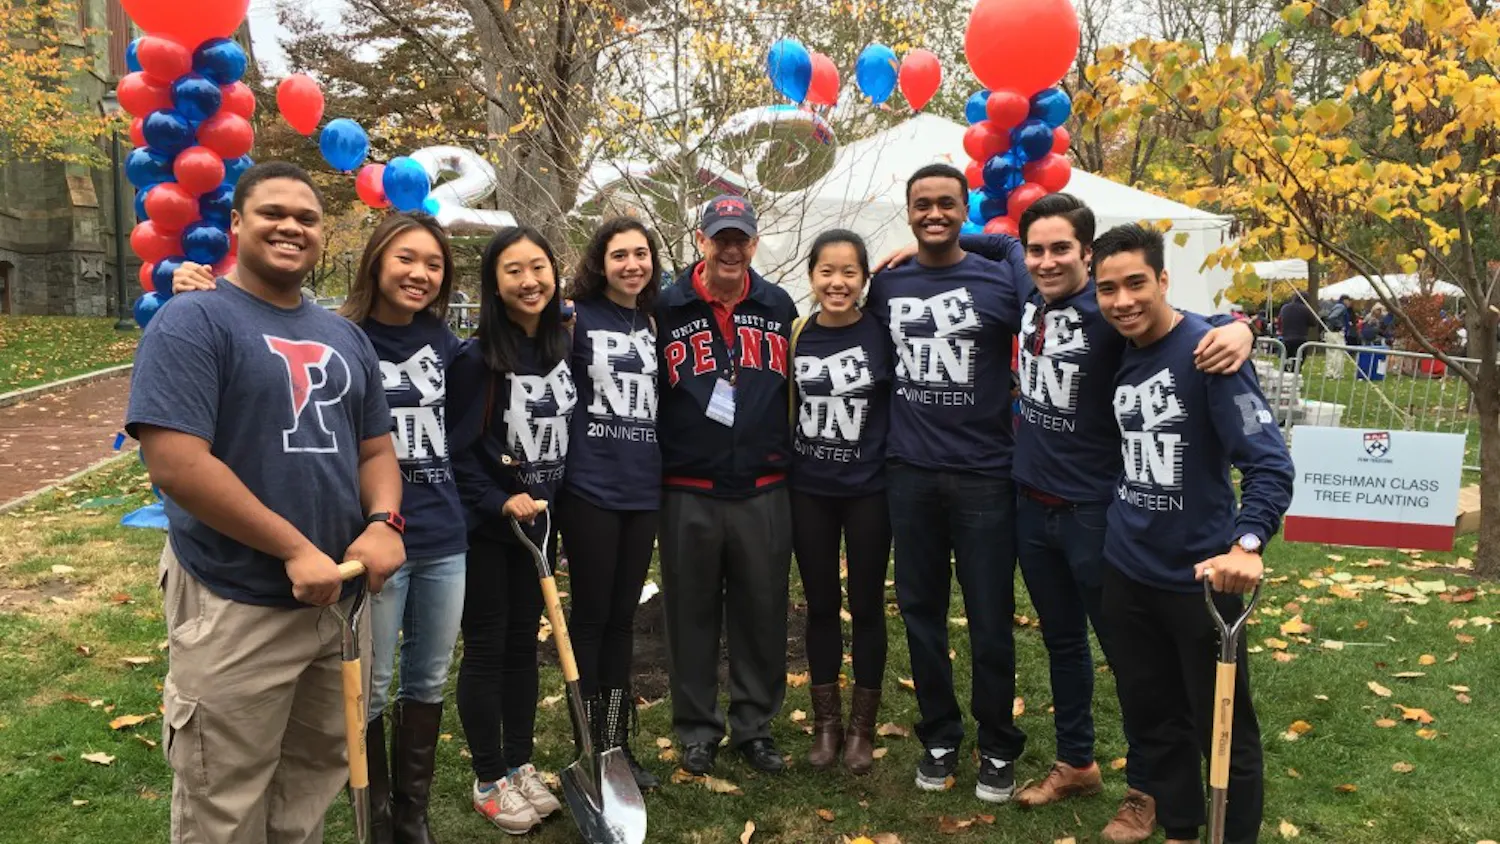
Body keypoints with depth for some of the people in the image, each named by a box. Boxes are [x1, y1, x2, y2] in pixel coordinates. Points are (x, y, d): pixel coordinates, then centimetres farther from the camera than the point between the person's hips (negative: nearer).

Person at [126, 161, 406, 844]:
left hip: (340, 596, 6)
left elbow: (377, 449, 14)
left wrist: (384, 521, -8)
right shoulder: (192, 321, -10)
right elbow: (176, 464, -20)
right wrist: (296, 550, -21)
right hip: (235, 606, -6)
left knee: (314, 783, 21)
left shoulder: (346, 338, 11)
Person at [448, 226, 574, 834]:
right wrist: (499, 502, -20)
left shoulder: (563, 348, 2)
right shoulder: (477, 356, -15)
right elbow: (458, 449, -15)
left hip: (538, 521, 6)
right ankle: (489, 781, 18)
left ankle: (521, 765, 27)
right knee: (486, 648, 5)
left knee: (523, 644, 14)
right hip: (484, 526, -5)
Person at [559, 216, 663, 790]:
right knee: (589, 616, 4)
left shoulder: (655, 325, 12)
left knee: (622, 618, 13)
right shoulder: (577, 316, -4)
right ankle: (587, 749, 18)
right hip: (589, 489, -5)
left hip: (643, 490, 5)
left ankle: (617, 743, 24)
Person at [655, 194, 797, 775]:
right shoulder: (667, 308, -1)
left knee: (762, 612, 9)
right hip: (687, 493, -2)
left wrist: (790, 459, 14)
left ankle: (755, 725, 26)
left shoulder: (778, 306, 7)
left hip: (763, 491, 2)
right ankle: (697, 731, 24)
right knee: (692, 613, 8)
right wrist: (655, 468, 1)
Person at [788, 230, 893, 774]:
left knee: (865, 606, 8)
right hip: (808, 491, 2)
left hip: (869, 490, -2)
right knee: (820, 606, 12)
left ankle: (862, 727, 25)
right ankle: (826, 722, 27)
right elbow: (786, 409, 9)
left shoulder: (882, 334, -8)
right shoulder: (796, 335, 0)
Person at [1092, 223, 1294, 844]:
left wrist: (1246, 545, -35)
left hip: (1198, 576, -6)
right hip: (1126, 572, 6)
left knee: (1224, 729, 9)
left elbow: (1269, 461, -23)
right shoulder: (1113, 353, 3)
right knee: (1150, 717, 18)